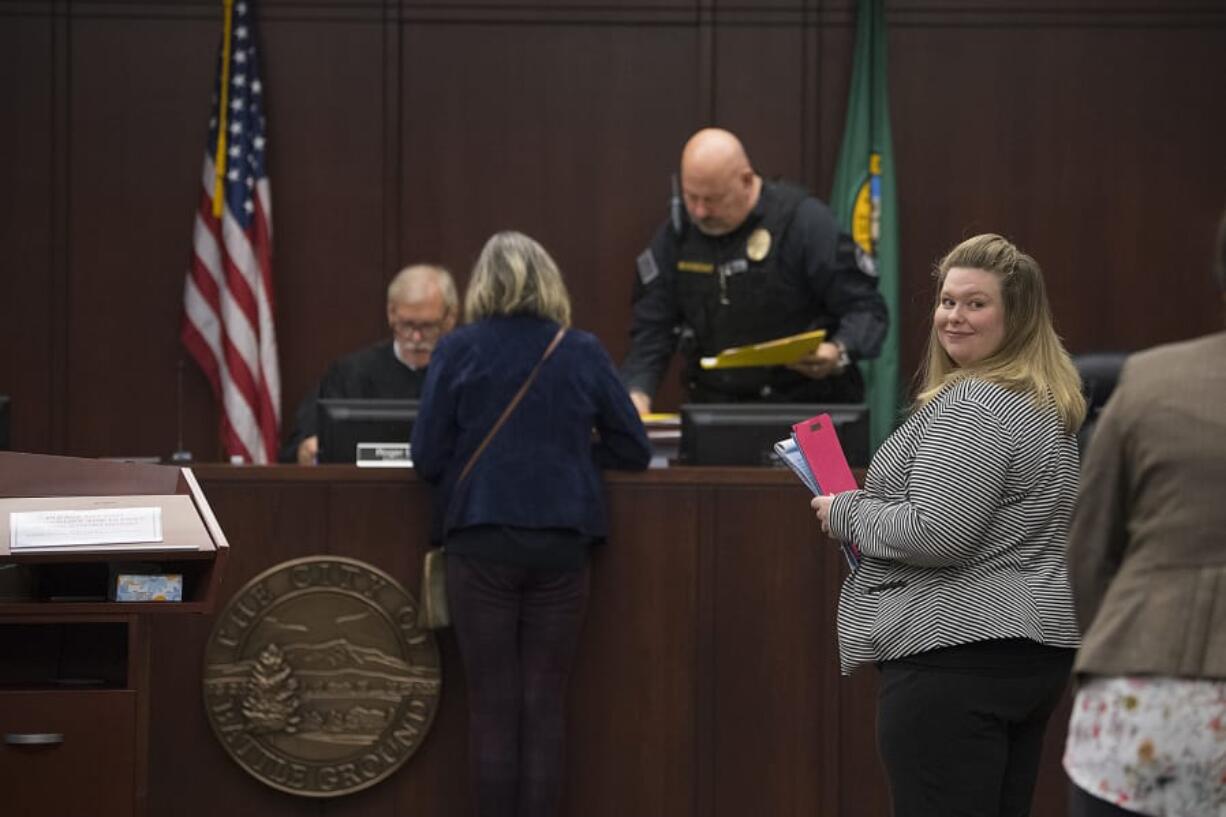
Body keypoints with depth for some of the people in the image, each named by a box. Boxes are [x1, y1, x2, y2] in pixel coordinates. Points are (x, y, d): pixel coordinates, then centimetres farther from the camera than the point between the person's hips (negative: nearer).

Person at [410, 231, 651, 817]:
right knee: (544, 703, 6)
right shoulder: (583, 353, 3)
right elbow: (633, 450, 6)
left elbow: (426, 457, -3)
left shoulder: (458, 351, -2)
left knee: (493, 704, 5)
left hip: (481, 544, -1)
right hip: (561, 544, 1)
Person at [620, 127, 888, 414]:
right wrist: (637, 392, -9)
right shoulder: (675, 234, 6)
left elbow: (866, 308, -7)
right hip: (717, 413, 4)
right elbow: (652, 329, 8)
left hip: (806, 411, -4)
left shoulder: (805, 223, -8)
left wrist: (839, 353, -27)